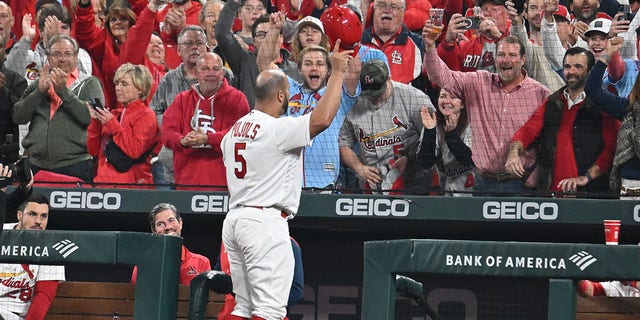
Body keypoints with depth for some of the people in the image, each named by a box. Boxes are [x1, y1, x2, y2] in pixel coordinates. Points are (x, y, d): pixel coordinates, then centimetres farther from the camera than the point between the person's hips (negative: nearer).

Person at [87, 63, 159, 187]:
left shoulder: (146, 116, 0)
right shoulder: (113, 114, 17)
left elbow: (135, 151, -14)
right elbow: (94, 151, 14)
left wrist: (112, 124, -13)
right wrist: (95, 122, 3)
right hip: (104, 181, 5)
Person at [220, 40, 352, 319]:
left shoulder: (234, 131, 15)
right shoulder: (277, 128, -13)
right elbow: (322, 119, -25)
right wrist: (337, 73, -17)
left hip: (234, 219, 9)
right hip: (266, 220, -9)